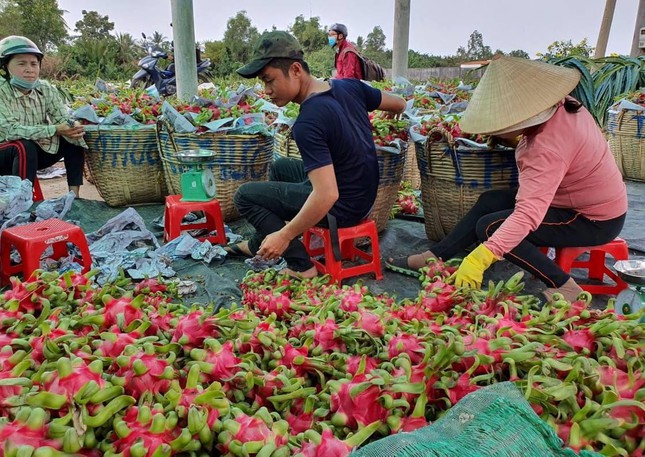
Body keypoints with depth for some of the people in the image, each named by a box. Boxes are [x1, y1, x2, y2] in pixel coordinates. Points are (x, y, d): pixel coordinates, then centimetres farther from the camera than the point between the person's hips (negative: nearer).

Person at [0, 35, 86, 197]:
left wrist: (73, 128, -39)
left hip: (36, 151, 5)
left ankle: (74, 195, -13)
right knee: (24, 146, -34)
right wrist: (55, 129, -37)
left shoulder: (47, 89, -6)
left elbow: (63, 119, -15)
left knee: (73, 139, -13)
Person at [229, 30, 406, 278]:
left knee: (244, 195, 2)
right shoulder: (349, 86, -5)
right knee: (280, 167, 26)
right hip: (364, 195, 9)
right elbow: (400, 104, 11)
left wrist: (284, 236, -23)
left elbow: (327, 196, -33)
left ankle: (301, 266, -1)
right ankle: (260, 244, 35)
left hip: (341, 208, -9)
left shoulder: (307, 124, -28)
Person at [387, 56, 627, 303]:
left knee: (489, 227, -16)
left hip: (593, 220, -10)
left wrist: (480, 258, -48)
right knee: (490, 201, 3)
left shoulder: (549, 147, -34)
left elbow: (528, 214, -42)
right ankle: (433, 257, 5)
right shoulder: (561, 106, -6)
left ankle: (564, 288, -9)